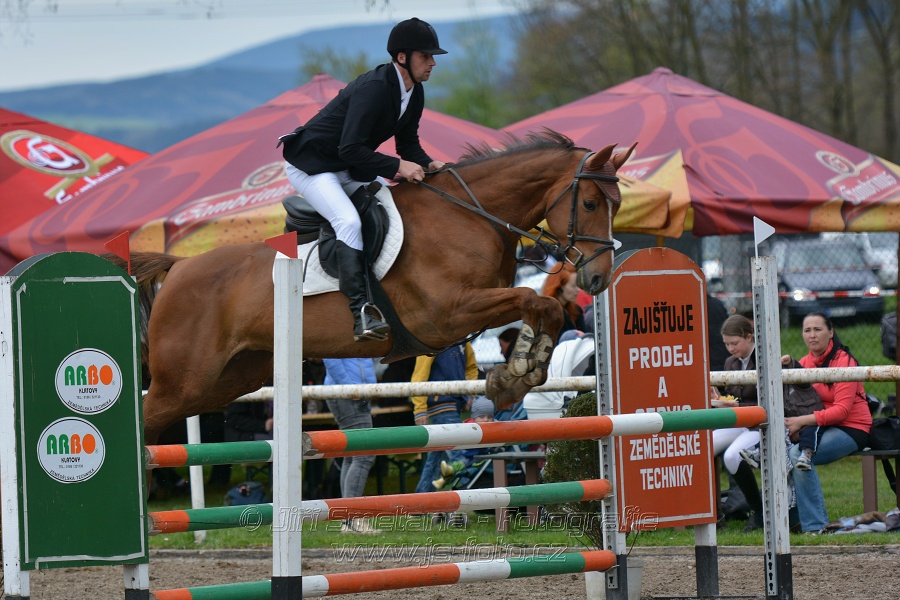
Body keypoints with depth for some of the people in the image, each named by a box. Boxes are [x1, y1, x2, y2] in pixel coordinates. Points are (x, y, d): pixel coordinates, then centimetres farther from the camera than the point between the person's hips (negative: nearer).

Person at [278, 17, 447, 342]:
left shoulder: (414, 93, 1)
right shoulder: (374, 88, -28)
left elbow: (407, 142, 10)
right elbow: (350, 149, -32)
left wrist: (427, 163, -10)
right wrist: (397, 167, -32)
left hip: (349, 170, 10)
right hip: (310, 165, -10)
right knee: (349, 220, -31)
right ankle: (362, 314, -38)